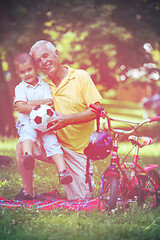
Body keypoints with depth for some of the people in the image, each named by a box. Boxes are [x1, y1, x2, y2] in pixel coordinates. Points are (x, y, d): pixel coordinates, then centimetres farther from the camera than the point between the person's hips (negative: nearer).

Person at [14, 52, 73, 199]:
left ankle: (63, 170, -27)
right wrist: (39, 106, -17)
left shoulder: (44, 85, 11)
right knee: (27, 133, -35)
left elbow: (50, 102, -3)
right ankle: (28, 155, -64)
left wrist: (30, 103, -12)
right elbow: (20, 106, -7)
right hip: (27, 121, -2)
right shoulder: (20, 88, 6)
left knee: (52, 141, -18)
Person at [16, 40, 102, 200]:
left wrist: (67, 119, -26)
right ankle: (27, 192, -3)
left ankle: (87, 181, 34)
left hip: (79, 149, -2)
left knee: (80, 198, -3)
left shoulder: (80, 76, -9)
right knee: (23, 146, -23)